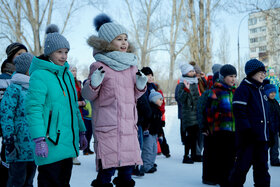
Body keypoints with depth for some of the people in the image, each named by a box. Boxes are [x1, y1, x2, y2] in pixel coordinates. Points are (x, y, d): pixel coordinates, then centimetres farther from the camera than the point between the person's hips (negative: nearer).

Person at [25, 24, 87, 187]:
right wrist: (39, 140, -22)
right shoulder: (40, 75, -11)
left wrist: (81, 132, 21)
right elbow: (34, 109, -16)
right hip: (50, 144, -7)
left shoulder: (68, 74, 14)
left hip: (68, 143, 7)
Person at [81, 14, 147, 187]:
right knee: (107, 168, -5)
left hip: (129, 124, 5)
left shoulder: (131, 65, 13)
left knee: (128, 166, 10)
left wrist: (141, 85, 3)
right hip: (107, 125, -5)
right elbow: (88, 95, 0)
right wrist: (94, 83, -18)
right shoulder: (99, 66, -4)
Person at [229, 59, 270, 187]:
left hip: (261, 137, 8)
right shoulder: (243, 89, -8)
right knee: (243, 163, -2)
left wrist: (268, 133, 21)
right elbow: (239, 112, -16)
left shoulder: (261, 90, 19)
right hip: (248, 137, -8)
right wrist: (246, 130, -21)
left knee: (262, 165, 12)